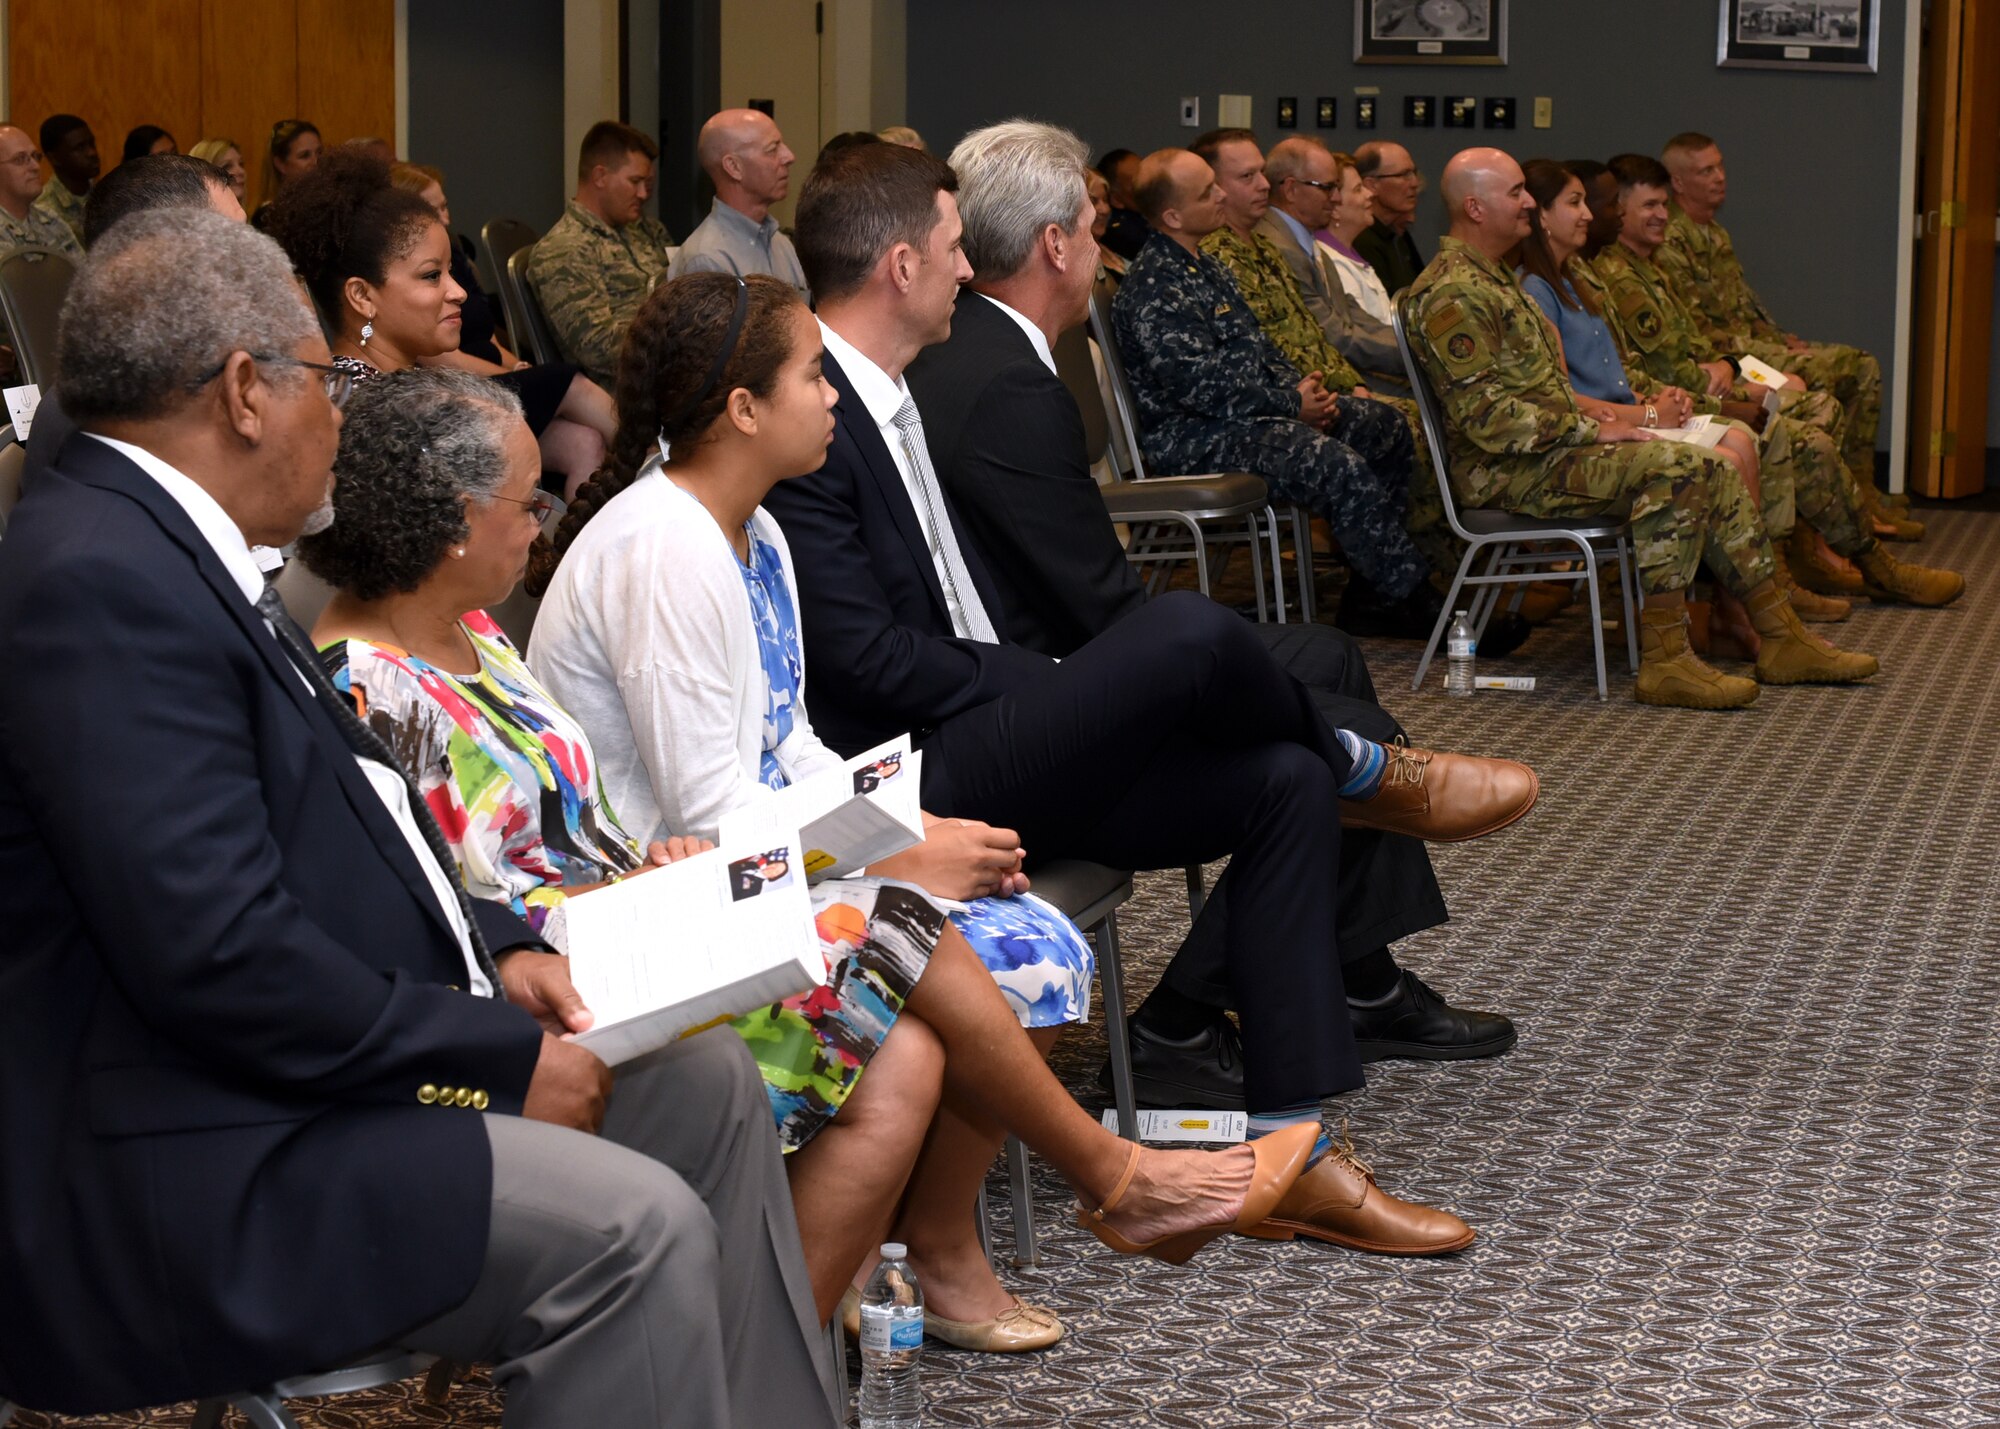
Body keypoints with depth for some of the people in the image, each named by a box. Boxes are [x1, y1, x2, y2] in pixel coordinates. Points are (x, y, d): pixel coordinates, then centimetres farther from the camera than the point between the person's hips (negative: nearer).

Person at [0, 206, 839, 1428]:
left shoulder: (168, 547, 12)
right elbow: (220, 955, -27)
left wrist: (496, 949, 2)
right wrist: (503, 1054, -17)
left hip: (329, 1055, 11)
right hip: (195, 1173, -11)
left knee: (705, 1083, 11)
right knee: (634, 1226, -22)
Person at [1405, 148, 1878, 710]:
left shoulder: (1494, 278, 20)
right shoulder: (1451, 294, -15)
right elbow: (1484, 414, -22)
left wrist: (1596, 425, 10)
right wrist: (1589, 431, -17)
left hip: (1549, 447, 10)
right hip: (1503, 469, -10)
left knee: (1713, 472, 1)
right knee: (1675, 468, -26)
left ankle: (1780, 637, 3)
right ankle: (1665, 660, -26)